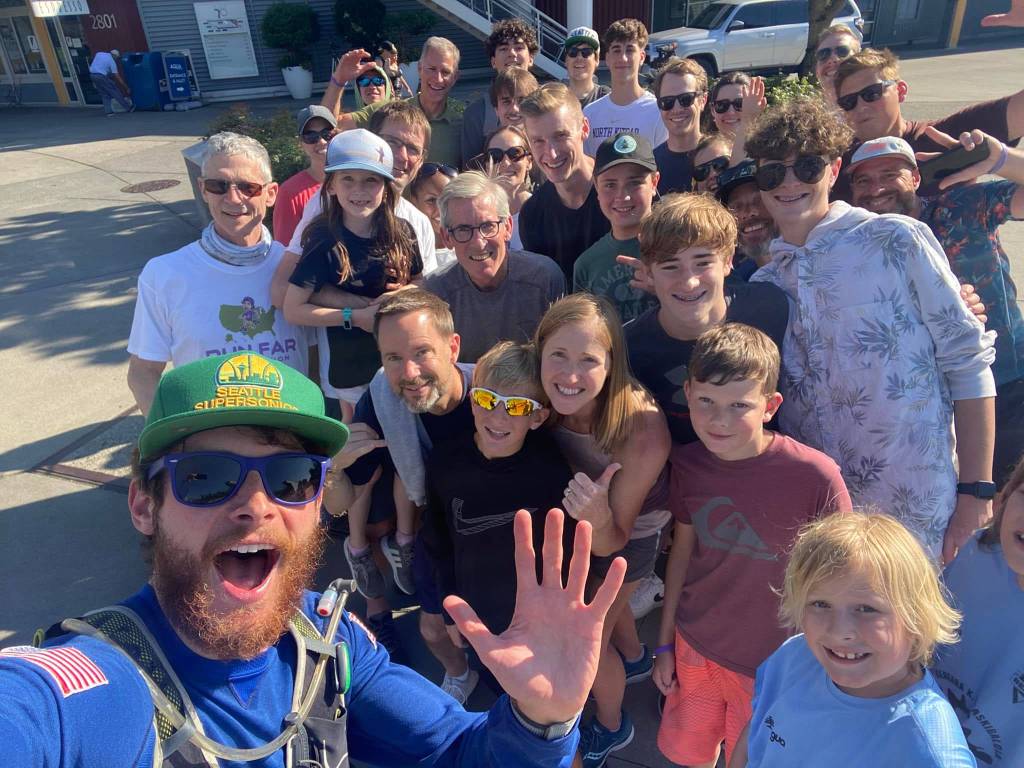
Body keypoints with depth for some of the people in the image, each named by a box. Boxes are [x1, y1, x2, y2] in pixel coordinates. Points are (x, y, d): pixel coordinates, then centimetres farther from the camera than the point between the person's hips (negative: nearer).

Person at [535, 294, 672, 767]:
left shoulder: (643, 431, -42)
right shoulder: (549, 403, -29)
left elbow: (612, 543, -32)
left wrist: (598, 518, -49)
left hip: (628, 532, -5)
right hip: (580, 521, 5)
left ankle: (610, 728, 50)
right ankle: (634, 660, 67)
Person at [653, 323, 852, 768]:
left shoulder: (816, 476, -25)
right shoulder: (688, 463, -12)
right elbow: (683, 547, 1)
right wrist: (664, 643, 7)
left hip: (771, 663, -3)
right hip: (694, 647, 3)